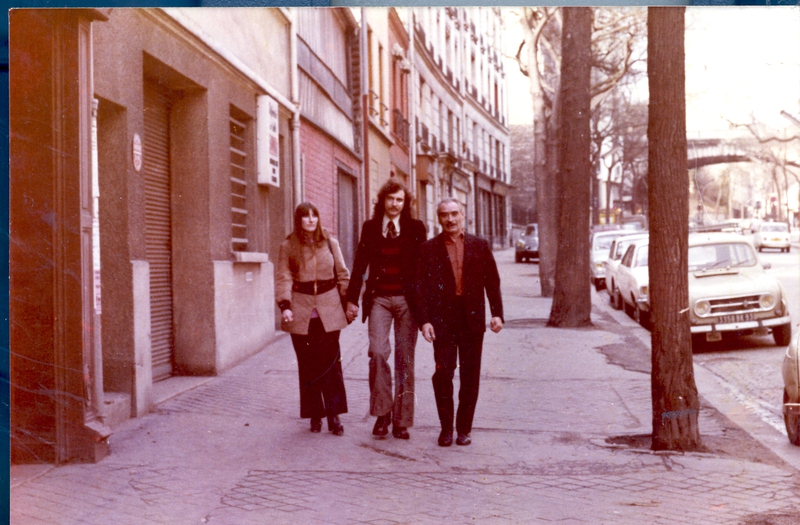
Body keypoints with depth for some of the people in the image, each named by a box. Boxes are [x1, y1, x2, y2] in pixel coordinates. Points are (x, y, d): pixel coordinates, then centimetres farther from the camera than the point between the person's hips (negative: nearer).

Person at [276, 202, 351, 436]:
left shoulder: (330, 243, 7)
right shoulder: (288, 246, 4)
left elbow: (343, 275, 11)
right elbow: (284, 278, -1)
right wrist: (285, 305, -13)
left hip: (329, 311, 0)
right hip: (301, 312, 0)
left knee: (331, 362, -4)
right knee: (308, 365, 4)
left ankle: (334, 414, 1)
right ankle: (315, 415, 14)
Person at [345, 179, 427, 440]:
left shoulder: (416, 228, 4)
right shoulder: (370, 228, 7)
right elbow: (360, 265, 8)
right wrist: (352, 298, 4)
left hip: (407, 300, 0)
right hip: (379, 299, 0)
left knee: (405, 359, 2)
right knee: (378, 352, -16)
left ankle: (401, 421, 9)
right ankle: (382, 412, -2)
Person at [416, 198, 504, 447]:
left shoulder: (480, 246, 8)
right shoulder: (428, 249, 4)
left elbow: (492, 282, 8)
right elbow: (422, 287, 0)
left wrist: (497, 313, -2)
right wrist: (425, 320, -10)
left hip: (472, 319, 2)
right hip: (442, 319, -1)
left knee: (470, 376, 5)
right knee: (443, 373, -5)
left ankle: (464, 428, 16)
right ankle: (446, 428, 9)